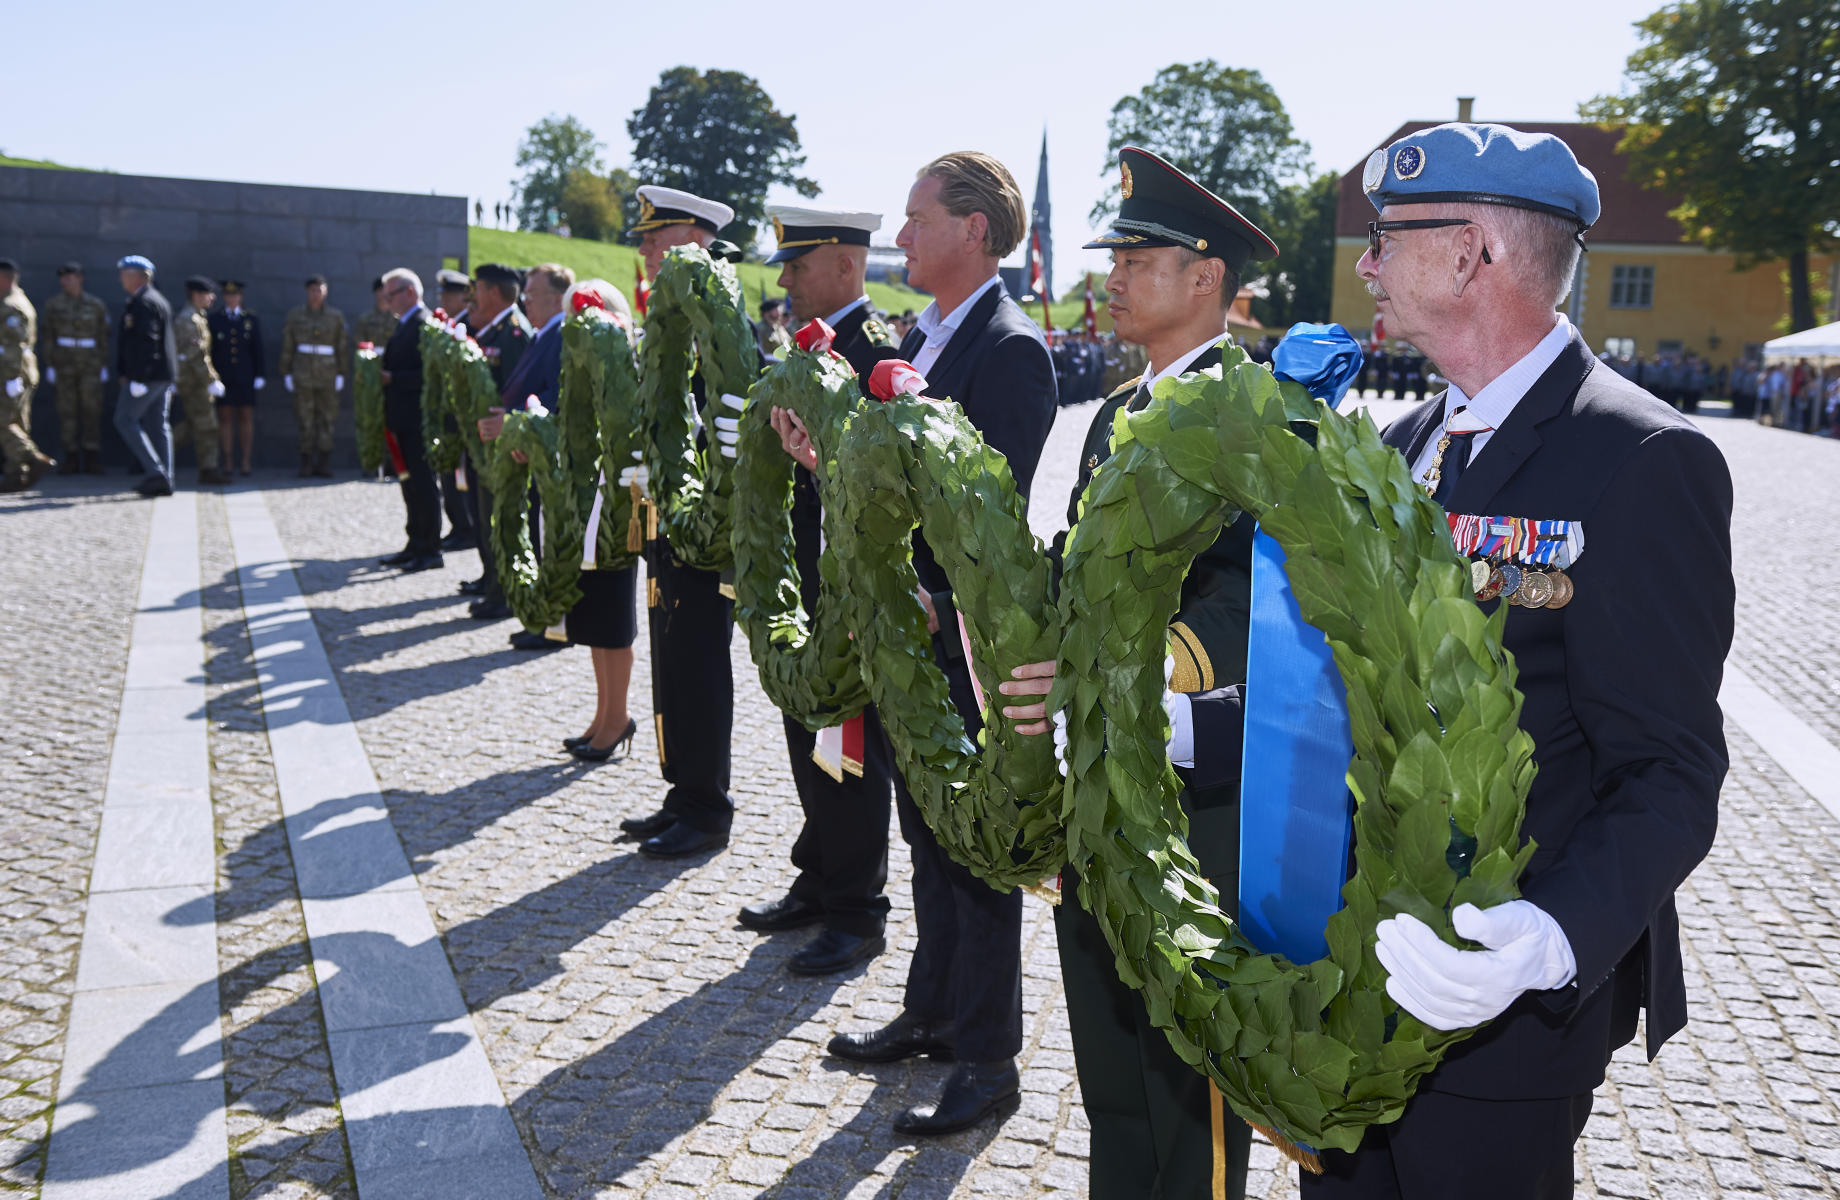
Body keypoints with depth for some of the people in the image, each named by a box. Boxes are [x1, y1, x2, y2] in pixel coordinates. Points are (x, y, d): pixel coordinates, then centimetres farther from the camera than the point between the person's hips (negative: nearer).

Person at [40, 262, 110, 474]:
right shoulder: (53, 304, 1)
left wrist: (104, 367, 1)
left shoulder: (96, 305, 2)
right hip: (64, 362, 0)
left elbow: (103, 337, 5)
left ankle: (92, 459, 1)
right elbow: (48, 336, 1)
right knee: (67, 410, 1)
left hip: (91, 364, 0)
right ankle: (71, 458, 6)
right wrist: (49, 366, -4)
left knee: (92, 408, -5)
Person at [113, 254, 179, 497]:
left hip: (147, 374, -10)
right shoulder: (156, 300, 18)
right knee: (157, 425, 8)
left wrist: (139, 379, -23)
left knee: (125, 420, -3)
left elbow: (148, 342, -22)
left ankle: (155, 472, -9)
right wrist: (127, 374, 23)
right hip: (162, 375, 10)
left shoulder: (144, 303, -13)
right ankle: (165, 481, 6)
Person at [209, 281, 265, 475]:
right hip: (222, 376, 0)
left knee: (246, 417, 1)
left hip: (245, 377, 0)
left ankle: (247, 461, 4)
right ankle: (227, 461, 3)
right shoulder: (214, 319, 6)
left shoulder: (251, 320, 7)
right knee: (225, 417, 0)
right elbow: (209, 349, 4)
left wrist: (259, 376, -2)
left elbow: (257, 350, 4)